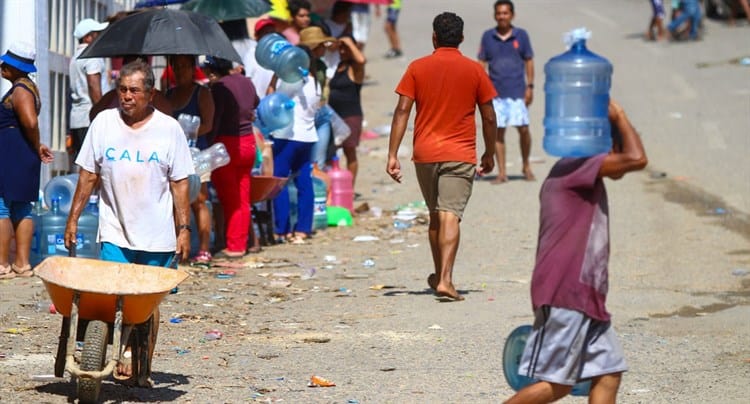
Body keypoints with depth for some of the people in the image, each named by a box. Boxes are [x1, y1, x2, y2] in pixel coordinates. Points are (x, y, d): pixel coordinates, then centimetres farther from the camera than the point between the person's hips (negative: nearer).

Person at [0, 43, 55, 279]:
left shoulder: (20, 90, -15)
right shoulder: (28, 87, 18)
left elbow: (30, 122, -28)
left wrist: (36, 147, -15)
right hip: (24, 155, 11)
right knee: (21, 210, 11)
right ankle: (22, 263, 12)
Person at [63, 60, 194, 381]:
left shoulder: (168, 129, 0)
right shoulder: (103, 123, 4)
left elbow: (180, 183, 2)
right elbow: (88, 176, 9)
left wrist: (184, 228, -3)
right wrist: (73, 218, 6)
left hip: (157, 235, -1)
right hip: (114, 231, 1)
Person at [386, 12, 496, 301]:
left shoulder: (417, 68, 2)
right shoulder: (475, 71, 2)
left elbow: (402, 111, -4)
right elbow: (489, 118, 4)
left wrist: (392, 154, -5)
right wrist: (489, 154, 16)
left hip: (425, 154, 2)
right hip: (460, 156, -2)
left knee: (435, 216, 17)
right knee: (450, 215, -9)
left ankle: (439, 275, 30)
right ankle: (445, 279, -23)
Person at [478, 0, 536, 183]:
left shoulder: (521, 35, 3)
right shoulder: (487, 36, 5)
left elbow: (529, 61, 7)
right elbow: (482, 62, 9)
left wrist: (530, 87, 0)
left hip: (518, 92, -1)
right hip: (496, 91, 1)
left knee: (523, 129, -6)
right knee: (498, 131, 1)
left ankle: (526, 166, 15)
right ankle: (501, 173, 8)